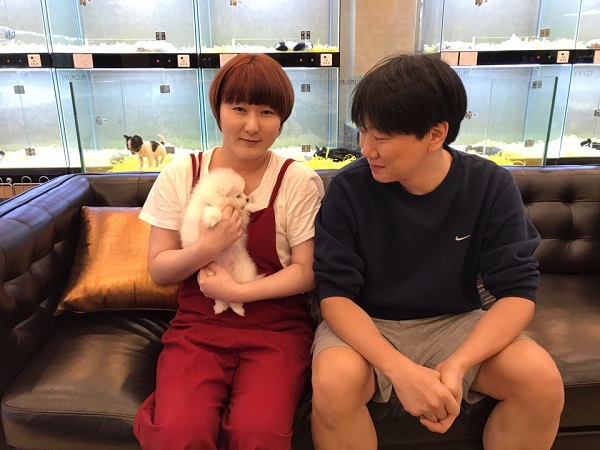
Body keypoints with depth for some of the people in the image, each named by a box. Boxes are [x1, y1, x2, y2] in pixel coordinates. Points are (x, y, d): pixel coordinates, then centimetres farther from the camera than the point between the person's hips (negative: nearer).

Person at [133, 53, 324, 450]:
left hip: (276, 329, -1)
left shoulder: (299, 181, -4)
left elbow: (307, 272, -4)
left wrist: (238, 291, -15)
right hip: (197, 326, 2)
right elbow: (158, 269, 2)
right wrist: (209, 246, -17)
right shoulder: (181, 175, 1)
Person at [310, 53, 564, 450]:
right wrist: (401, 370, -30)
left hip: (455, 324, 2)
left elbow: (518, 292, -11)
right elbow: (335, 294, -16)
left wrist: (457, 364, -28)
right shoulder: (349, 188, -15)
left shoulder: (491, 185, -11)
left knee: (542, 380, -21)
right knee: (333, 384, -31)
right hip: (365, 325, -1)